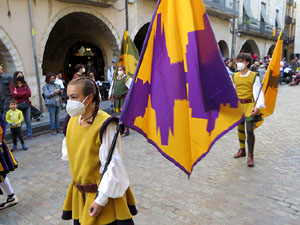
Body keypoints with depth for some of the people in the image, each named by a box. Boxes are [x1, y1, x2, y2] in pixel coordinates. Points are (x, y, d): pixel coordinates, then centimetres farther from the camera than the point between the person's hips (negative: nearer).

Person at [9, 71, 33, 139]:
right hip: (18, 106, -2)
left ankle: (29, 134, 13)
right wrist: (25, 92, -6)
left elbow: (29, 94, -2)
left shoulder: (25, 84, 10)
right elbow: (14, 95, -12)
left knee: (28, 121, 5)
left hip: (27, 105, 3)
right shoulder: (12, 85, 2)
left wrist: (19, 94, -8)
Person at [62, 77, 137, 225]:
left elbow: (113, 164, -21)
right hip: (79, 193, 6)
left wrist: (101, 199, -18)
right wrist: (77, 182, 13)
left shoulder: (105, 125, -23)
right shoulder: (72, 121, -2)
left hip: (103, 192, -6)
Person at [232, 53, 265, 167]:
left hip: (249, 105, -4)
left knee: (249, 130, -9)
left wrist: (257, 106, -22)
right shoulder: (235, 76, 6)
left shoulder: (254, 76, -6)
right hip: (238, 105, 4)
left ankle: (250, 156, 3)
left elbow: (258, 92, -10)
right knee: (240, 129, 15)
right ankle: (242, 150, 34)